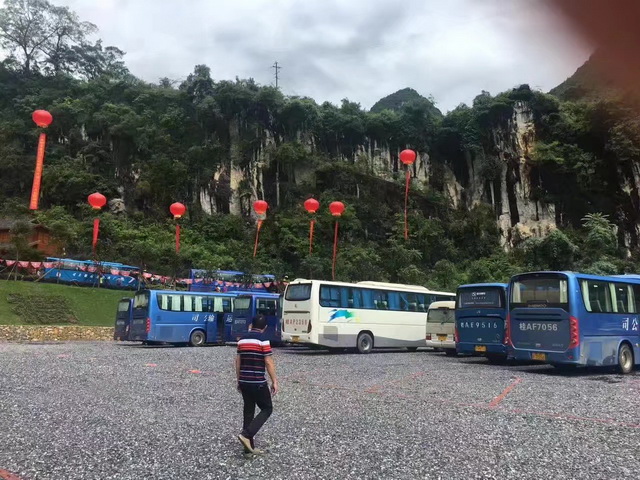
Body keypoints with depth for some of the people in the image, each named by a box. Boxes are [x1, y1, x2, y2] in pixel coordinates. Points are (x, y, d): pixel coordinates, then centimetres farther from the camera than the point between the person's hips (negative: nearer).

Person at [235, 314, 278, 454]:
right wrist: (274, 381, -5)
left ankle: (249, 446, 16)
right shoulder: (263, 340, -12)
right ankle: (246, 434, -6)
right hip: (258, 382, -7)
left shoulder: (242, 339, 7)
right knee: (267, 409, 7)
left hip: (244, 381, 7)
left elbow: (238, 361, 12)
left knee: (248, 411, 13)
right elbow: (269, 362, -13)